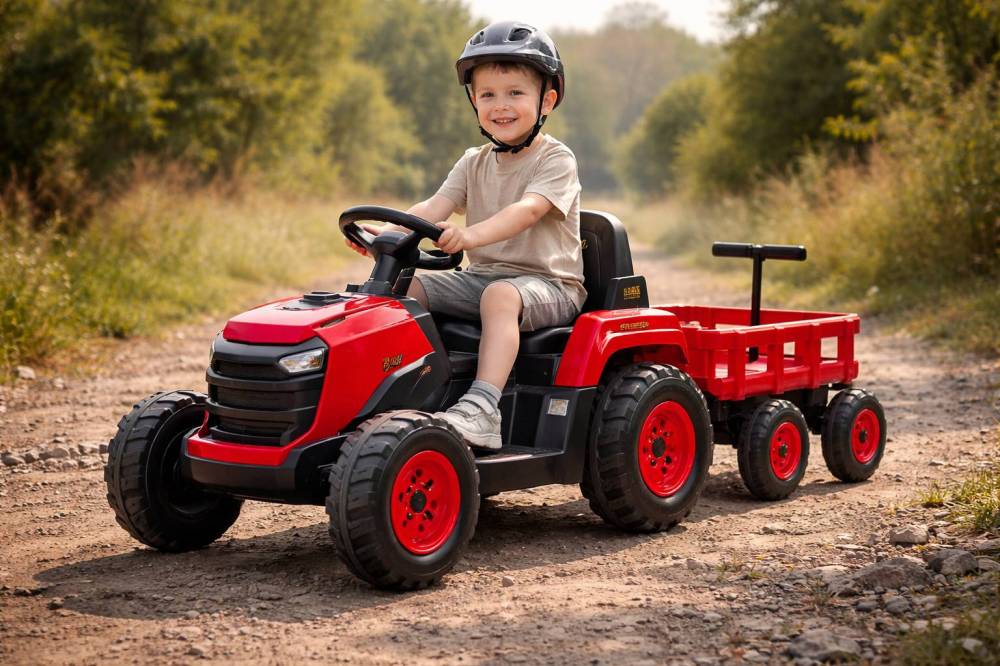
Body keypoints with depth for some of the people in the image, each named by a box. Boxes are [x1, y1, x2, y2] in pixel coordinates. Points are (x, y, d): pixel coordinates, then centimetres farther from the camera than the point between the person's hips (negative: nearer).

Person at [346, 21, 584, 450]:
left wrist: (470, 235, -45)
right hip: (481, 276, 7)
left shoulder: (556, 160, -8)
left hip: (547, 283, -7)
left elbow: (528, 209, -27)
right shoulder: (474, 163, 12)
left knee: (500, 295, -39)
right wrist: (388, 232, -23)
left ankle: (481, 409, -50)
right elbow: (434, 208, -1)